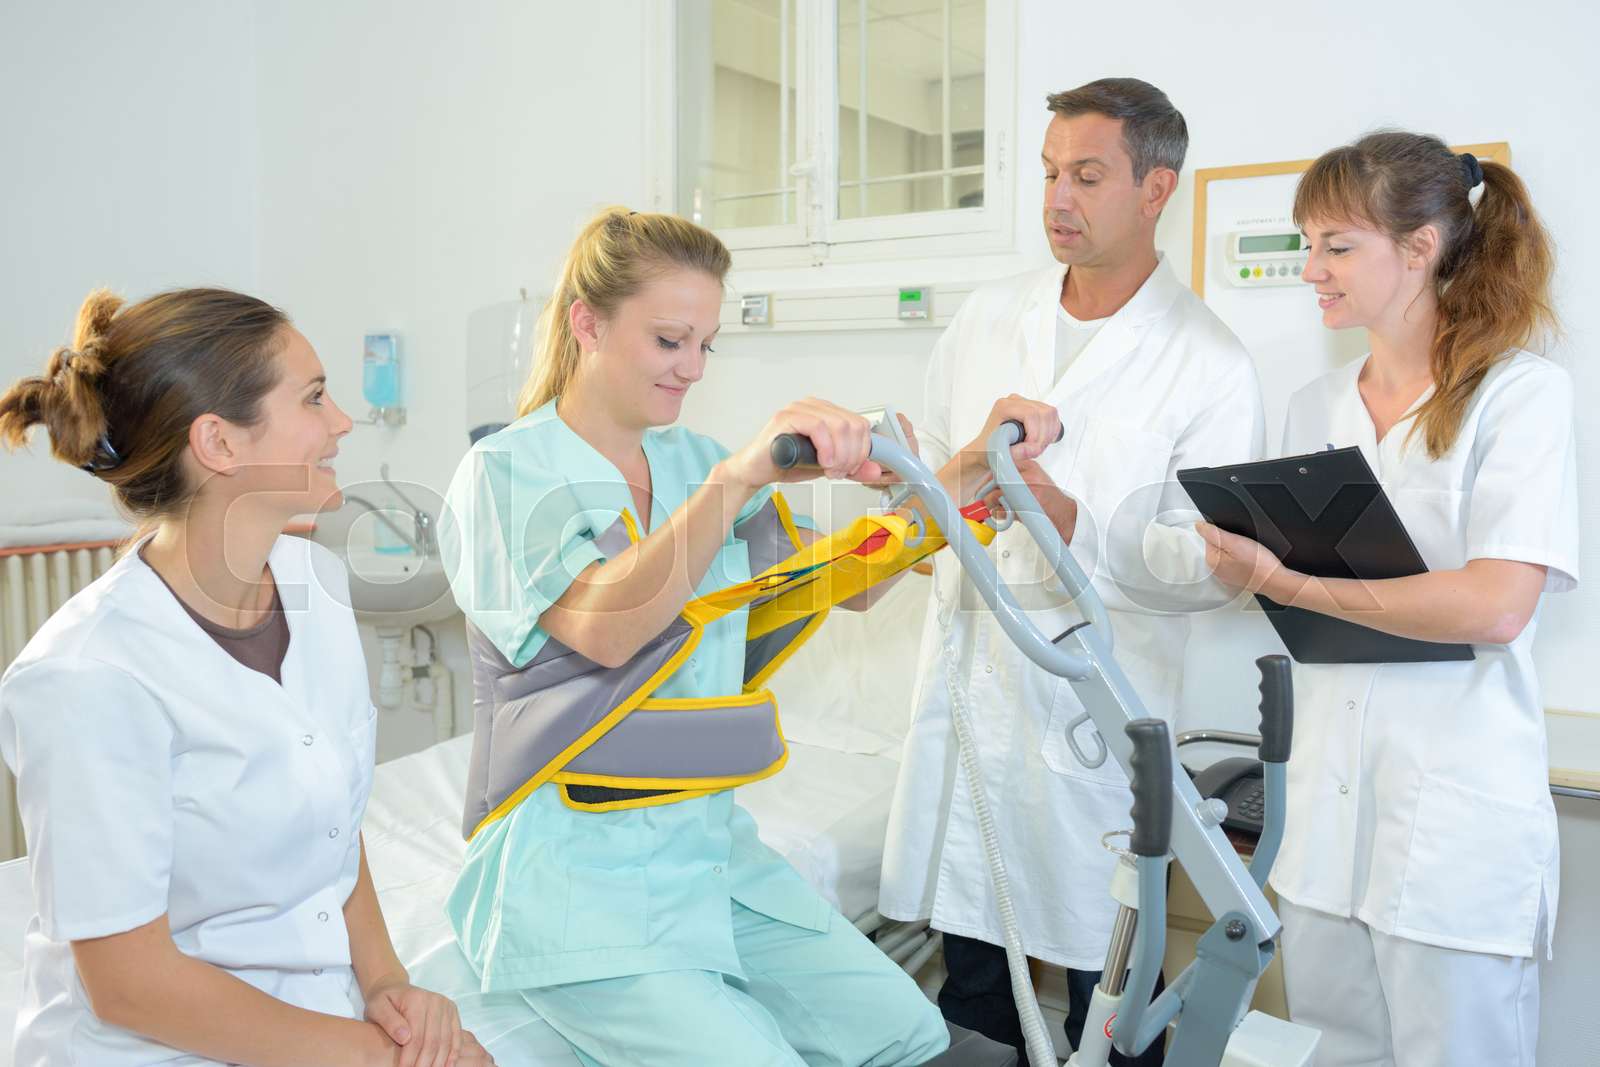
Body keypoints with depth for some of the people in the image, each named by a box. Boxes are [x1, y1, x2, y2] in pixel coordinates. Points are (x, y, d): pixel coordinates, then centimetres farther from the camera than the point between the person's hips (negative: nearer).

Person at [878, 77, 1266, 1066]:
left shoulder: (1212, 366, -6)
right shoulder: (988, 316, 8)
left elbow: (1207, 570, -11)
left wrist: (1070, 516, -24)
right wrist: (969, 467, -11)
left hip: (1097, 706, -4)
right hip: (967, 675, 4)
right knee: (970, 980, 17)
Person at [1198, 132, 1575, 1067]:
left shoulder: (1524, 393, -7)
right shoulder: (1317, 406, 11)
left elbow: (1496, 605, -18)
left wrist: (1288, 584, -17)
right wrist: (1244, 556, -1)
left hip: (1460, 826, -5)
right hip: (1329, 808, 6)